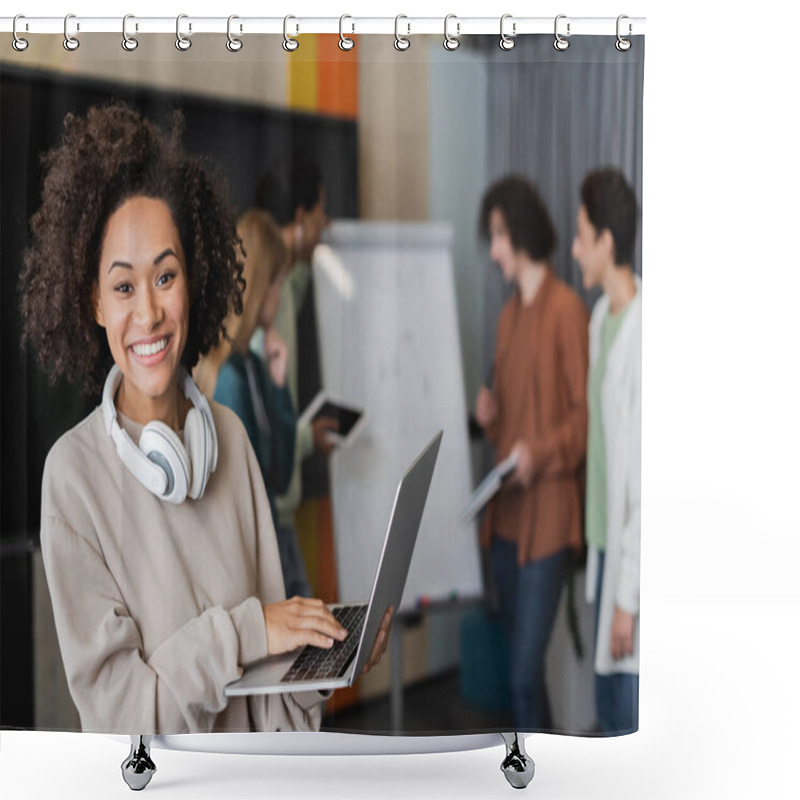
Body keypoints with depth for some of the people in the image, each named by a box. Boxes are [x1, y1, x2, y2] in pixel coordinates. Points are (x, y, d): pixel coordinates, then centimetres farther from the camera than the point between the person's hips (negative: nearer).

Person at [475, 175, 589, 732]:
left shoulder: (567, 309, -9)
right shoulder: (509, 315, 16)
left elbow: (585, 415, -11)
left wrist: (540, 454, -24)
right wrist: (491, 417, 2)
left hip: (548, 512, -8)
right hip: (507, 513, 8)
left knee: (526, 672, -11)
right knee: (520, 661, 13)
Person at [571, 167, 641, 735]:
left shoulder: (641, 333, -22)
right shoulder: (601, 318, 6)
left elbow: (643, 477, -21)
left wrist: (628, 597, -18)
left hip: (632, 555, -9)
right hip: (604, 544, 9)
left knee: (630, 713, 2)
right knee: (609, 704, 20)